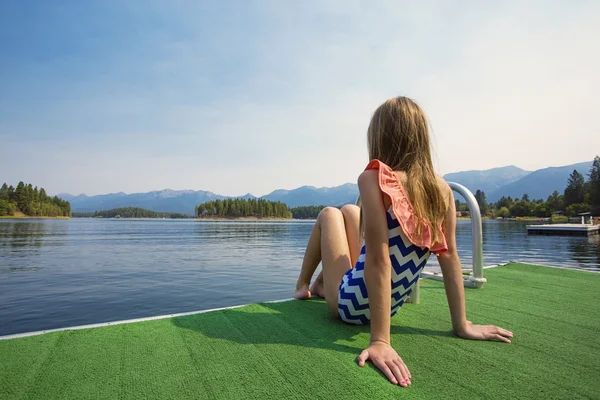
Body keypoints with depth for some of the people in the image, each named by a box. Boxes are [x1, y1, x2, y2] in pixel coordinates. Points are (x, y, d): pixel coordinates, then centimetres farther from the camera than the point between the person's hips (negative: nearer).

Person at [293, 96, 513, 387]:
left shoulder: (374, 179, -25)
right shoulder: (441, 189, -8)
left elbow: (379, 261, -28)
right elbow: (450, 257, -5)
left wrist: (381, 341, -23)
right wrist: (462, 325, 4)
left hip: (352, 304, -5)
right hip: (393, 305, 5)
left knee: (329, 214, 17)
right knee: (349, 211, 22)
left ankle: (303, 286, 36)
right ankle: (321, 284, 42)